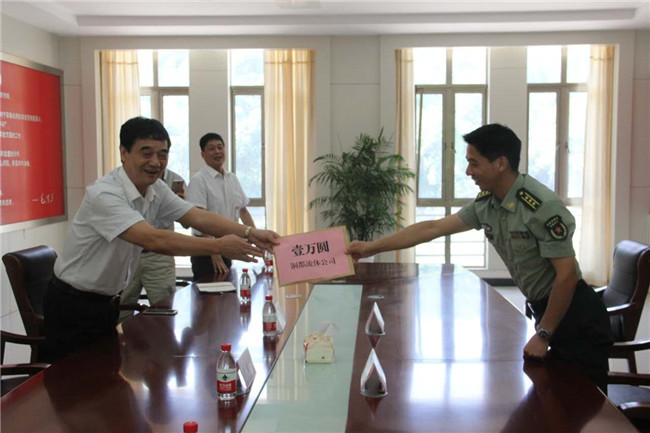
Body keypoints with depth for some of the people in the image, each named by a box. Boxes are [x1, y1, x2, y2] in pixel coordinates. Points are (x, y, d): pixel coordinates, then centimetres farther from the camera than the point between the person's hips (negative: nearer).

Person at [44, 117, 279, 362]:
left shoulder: (156, 190, -2)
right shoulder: (104, 195, -28)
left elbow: (197, 217, -11)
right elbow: (153, 240, -38)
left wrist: (248, 233, -26)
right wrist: (217, 246, -41)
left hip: (107, 302, 8)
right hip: (73, 306, -7)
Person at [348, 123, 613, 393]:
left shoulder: (542, 206, -24)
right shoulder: (485, 204, -1)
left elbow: (566, 275, -22)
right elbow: (432, 228, 4)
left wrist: (543, 336, -16)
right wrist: (372, 247, 5)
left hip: (574, 313, -7)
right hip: (544, 308, 7)